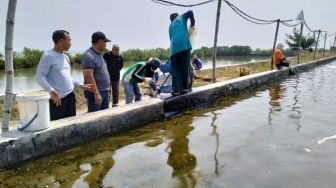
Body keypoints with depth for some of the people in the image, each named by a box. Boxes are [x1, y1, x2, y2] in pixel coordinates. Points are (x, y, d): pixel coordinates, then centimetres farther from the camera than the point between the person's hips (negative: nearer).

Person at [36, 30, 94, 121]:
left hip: (70, 96, 8)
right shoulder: (48, 56, -8)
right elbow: (39, 77, -14)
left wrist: (81, 85, 17)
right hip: (57, 98, -8)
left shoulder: (65, 57, 15)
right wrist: (52, 91, -26)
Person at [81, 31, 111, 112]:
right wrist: (96, 93, -23)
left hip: (105, 91, 9)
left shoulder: (99, 54, 14)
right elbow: (89, 76, -22)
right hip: (95, 92, -9)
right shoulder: (89, 55, -16)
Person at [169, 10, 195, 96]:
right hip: (184, 45, -3)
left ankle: (176, 90, -5)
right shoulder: (181, 17, 24)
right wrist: (192, 24, 22)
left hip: (174, 48, 3)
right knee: (185, 68, 4)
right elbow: (190, 12, 10)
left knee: (176, 70, 3)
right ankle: (185, 88, 2)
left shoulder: (170, 25, 32)